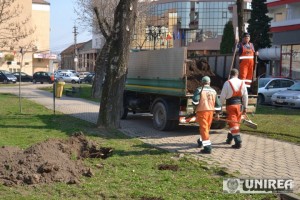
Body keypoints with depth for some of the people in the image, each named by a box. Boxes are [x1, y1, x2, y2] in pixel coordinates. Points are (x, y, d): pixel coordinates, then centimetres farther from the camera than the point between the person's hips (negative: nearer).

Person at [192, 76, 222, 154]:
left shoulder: (199, 90, -6)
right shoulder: (213, 91, 11)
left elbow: (195, 100, -17)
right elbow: (217, 103, 12)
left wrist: (195, 105, 4)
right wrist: (218, 112, 21)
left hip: (202, 111, -6)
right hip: (211, 111, 6)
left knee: (204, 128, -5)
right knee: (206, 127, 21)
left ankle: (207, 147, -13)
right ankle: (201, 141, 44)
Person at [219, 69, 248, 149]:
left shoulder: (227, 83, -9)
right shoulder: (242, 83, 2)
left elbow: (222, 96, -7)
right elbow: (245, 96, 6)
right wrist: (245, 107, 15)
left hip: (230, 105, -4)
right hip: (239, 105, 5)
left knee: (233, 124, -2)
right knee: (236, 122, 18)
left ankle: (238, 142, -8)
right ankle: (229, 138, 33)